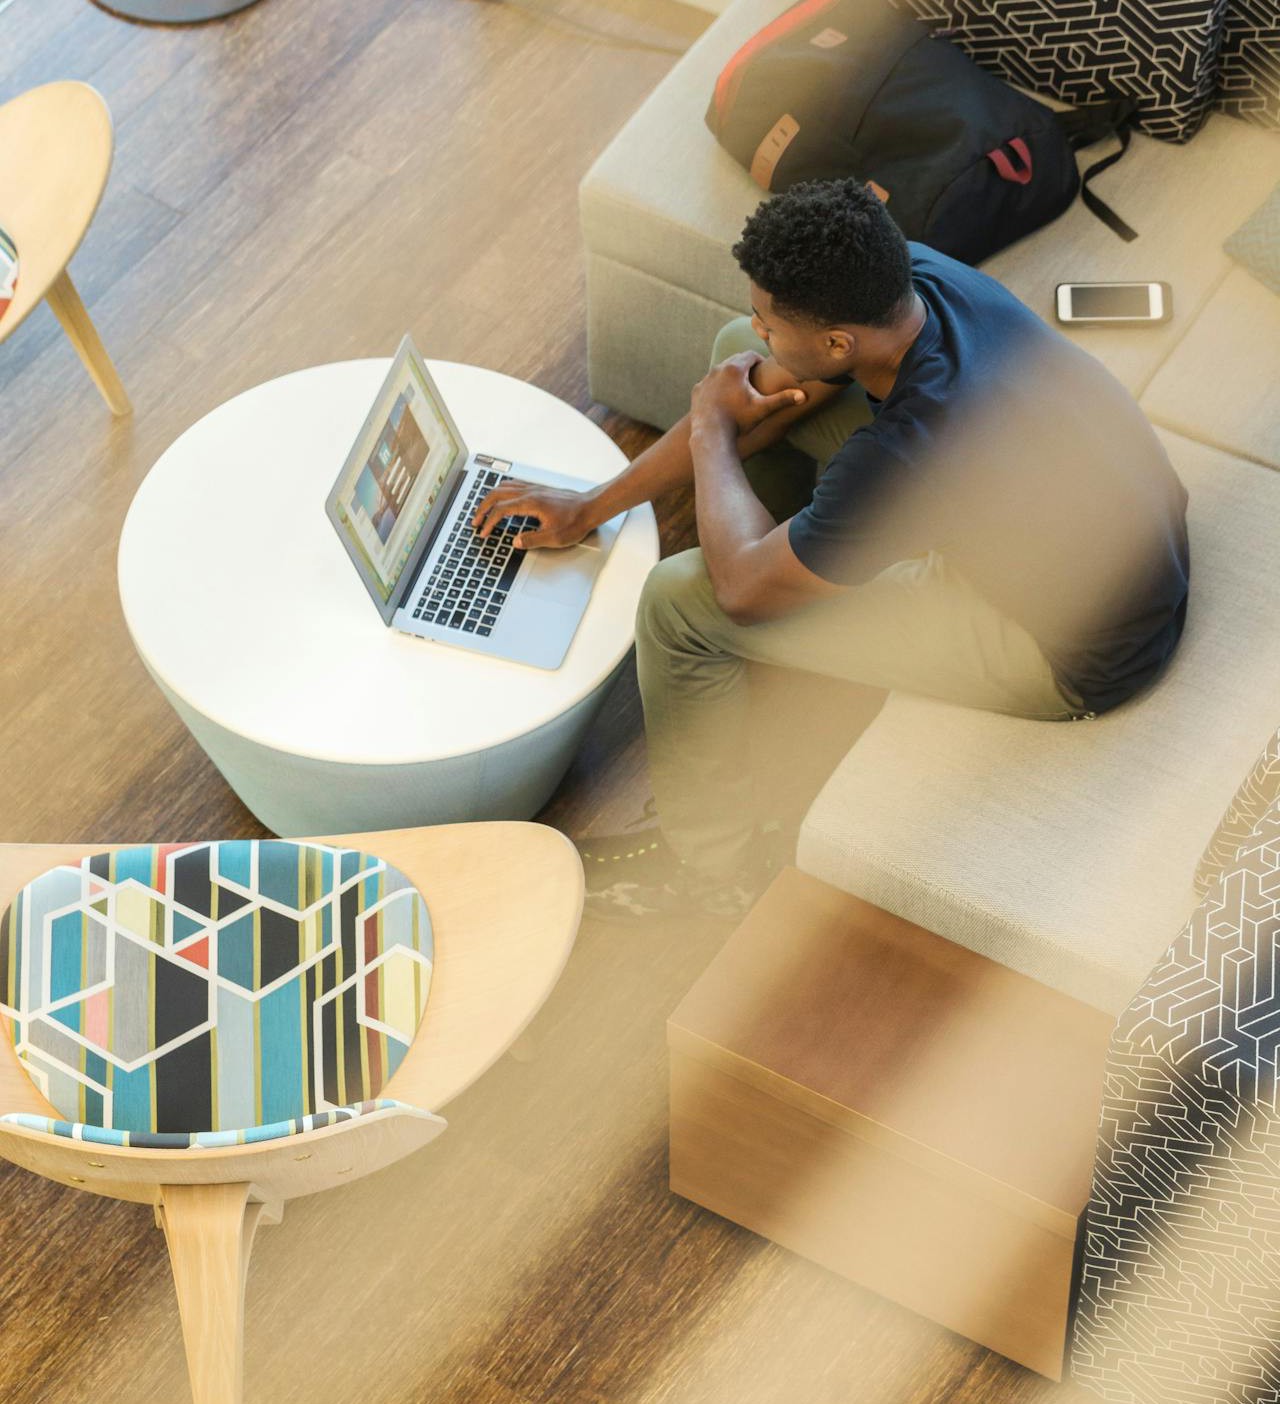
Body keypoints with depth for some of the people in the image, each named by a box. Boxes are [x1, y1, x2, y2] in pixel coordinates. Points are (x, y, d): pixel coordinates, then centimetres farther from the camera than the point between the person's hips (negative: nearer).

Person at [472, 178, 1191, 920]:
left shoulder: (910, 452, -39)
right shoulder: (909, 273, -16)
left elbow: (744, 588, -23)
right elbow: (766, 385, 1)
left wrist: (711, 428, -6)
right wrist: (595, 505, 4)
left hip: (1078, 658, -8)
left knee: (678, 601, -11)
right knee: (740, 352, 6)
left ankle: (713, 864, 13)